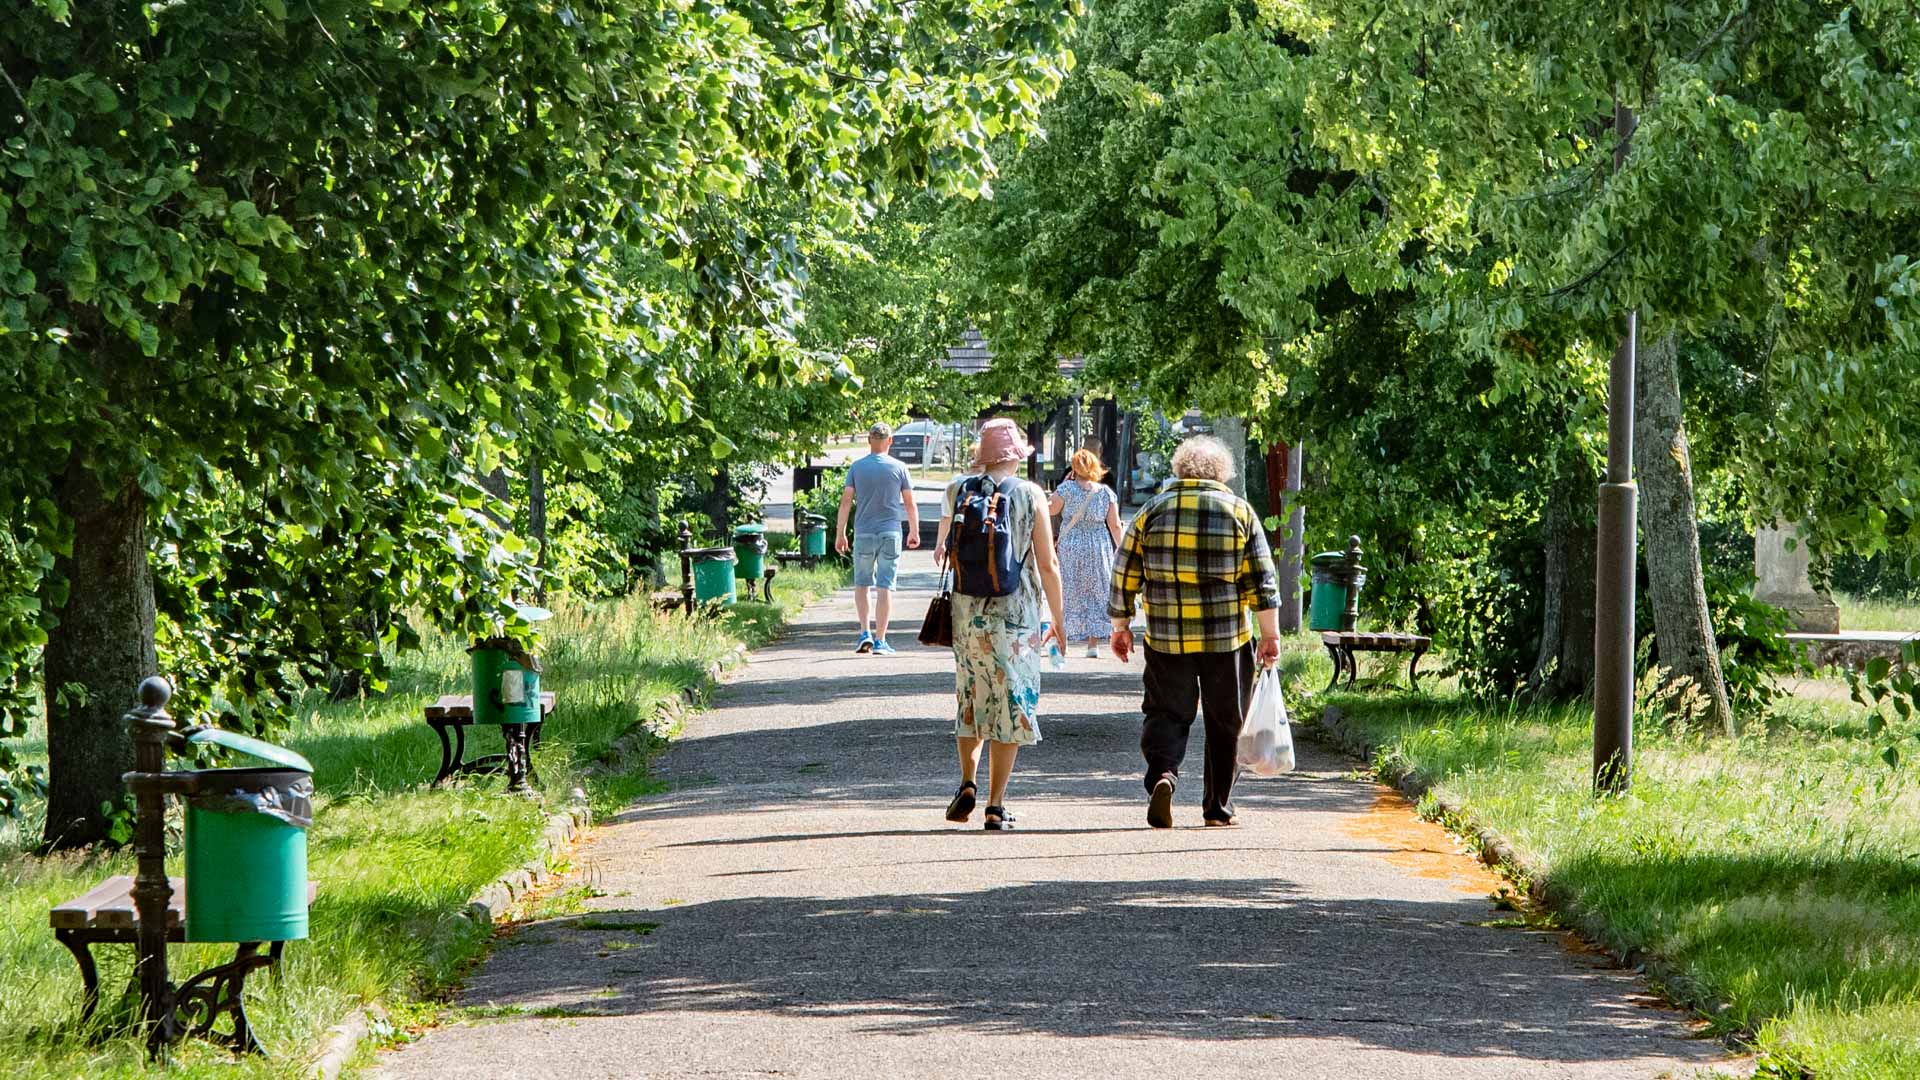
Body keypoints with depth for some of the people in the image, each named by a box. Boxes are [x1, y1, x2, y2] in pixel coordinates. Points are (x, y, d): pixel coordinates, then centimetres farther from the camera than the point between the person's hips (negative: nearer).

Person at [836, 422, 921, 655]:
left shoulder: (856, 467, 0)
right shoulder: (898, 468, 0)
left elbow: (846, 502, -3)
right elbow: (910, 504, 2)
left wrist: (840, 533, 3)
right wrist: (914, 532, 15)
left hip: (864, 533, 1)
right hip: (891, 532, -1)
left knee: (861, 583, 15)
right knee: (885, 587, -1)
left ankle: (865, 633, 2)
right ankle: (880, 640, -3)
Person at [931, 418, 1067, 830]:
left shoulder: (958, 490, 1)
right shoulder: (1030, 494, -5)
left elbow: (943, 553, 15)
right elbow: (1047, 565, -4)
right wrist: (1058, 620, 6)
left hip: (966, 610, 2)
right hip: (1016, 612, -2)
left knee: (971, 698, 19)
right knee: (1010, 704, 3)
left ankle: (967, 782, 3)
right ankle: (996, 804, 1)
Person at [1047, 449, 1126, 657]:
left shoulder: (1068, 489, -8)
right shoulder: (1106, 492, -1)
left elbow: (1051, 509, 5)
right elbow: (1115, 525, 0)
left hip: (1071, 547, -2)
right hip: (1099, 546, 2)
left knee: (1068, 593, 6)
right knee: (1096, 594, 8)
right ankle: (1093, 643, 5)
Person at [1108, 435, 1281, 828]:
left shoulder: (1153, 511, 4)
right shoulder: (1240, 511, 2)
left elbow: (1125, 574, 5)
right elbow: (1262, 580, -1)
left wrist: (1120, 626, 16)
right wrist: (1271, 634, 4)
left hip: (1166, 640, 0)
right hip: (1226, 640, 0)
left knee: (1167, 713, 8)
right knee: (1225, 723, 11)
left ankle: (1162, 773, -19)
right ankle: (1218, 807, 16)